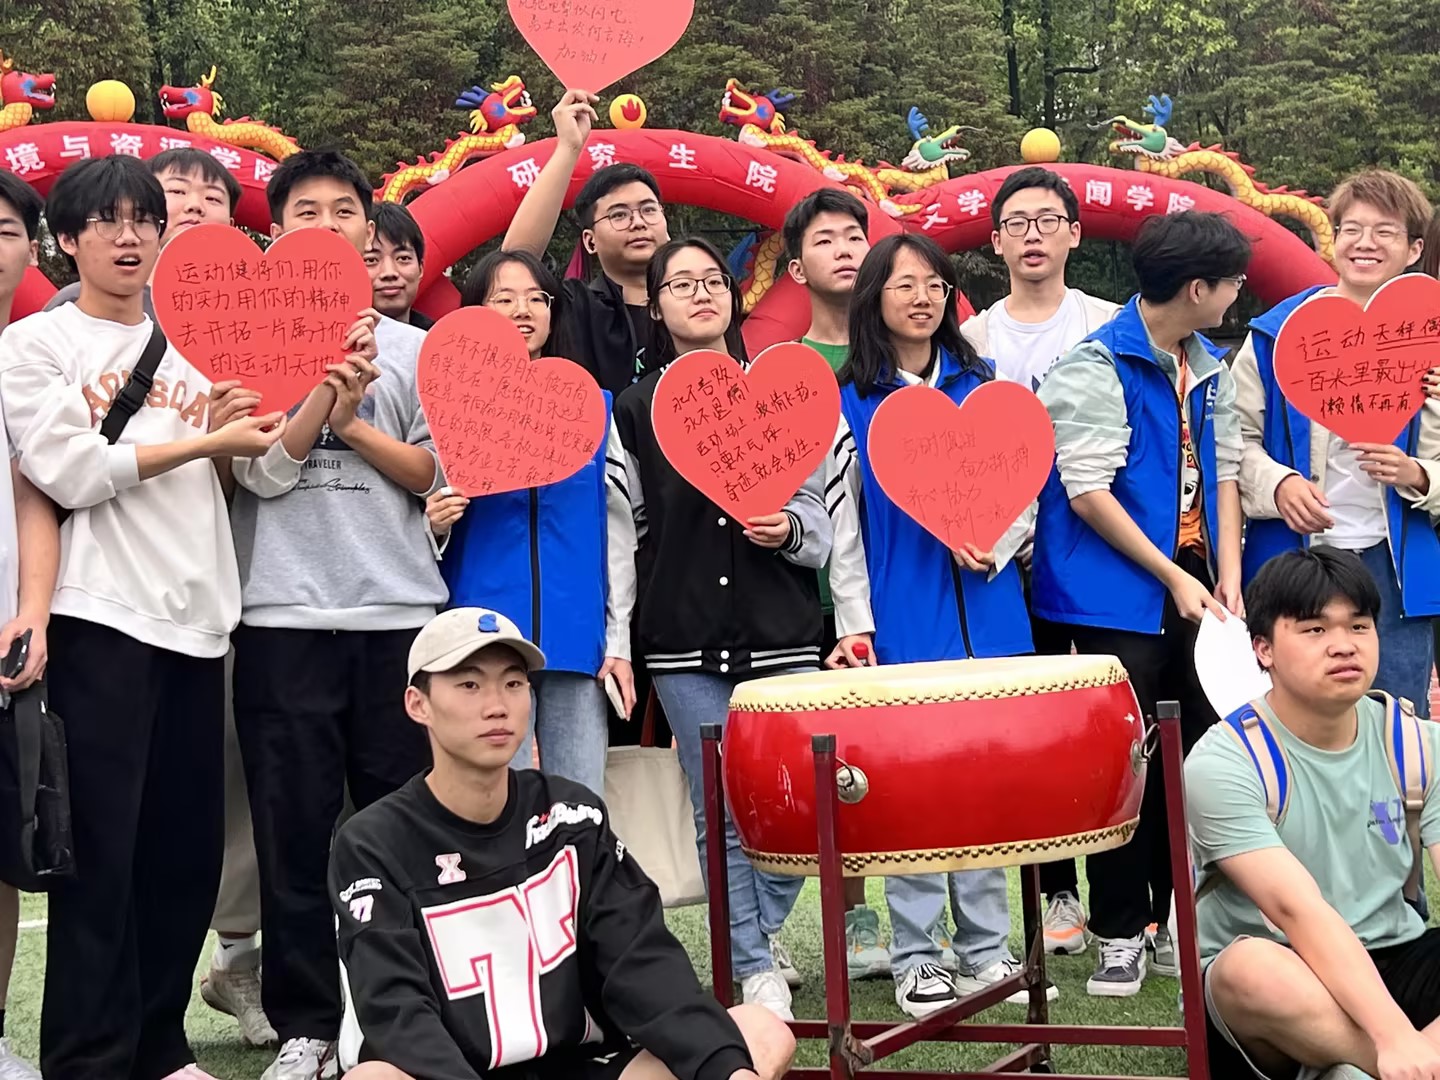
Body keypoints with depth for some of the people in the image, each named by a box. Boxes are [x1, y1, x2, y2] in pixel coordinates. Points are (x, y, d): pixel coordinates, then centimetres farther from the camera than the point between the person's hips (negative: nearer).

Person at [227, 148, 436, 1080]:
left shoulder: (414, 348, 11)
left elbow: (435, 472, 4)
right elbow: (261, 471, -5)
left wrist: (350, 418, -6)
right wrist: (331, 387, -16)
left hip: (400, 611, 1)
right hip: (285, 615, -1)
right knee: (296, 826, 1)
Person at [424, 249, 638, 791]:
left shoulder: (593, 408, 12)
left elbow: (618, 529, 12)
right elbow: (431, 530, 10)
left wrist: (619, 641, 6)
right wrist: (436, 524, -14)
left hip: (578, 643, 2)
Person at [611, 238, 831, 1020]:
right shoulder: (635, 408, 9)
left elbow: (815, 511, 11)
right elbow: (623, 532, 6)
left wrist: (787, 528, -10)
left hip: (782, 633, 1)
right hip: (684, 642, -1)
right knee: (723, 815, 1)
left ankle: (756, 935, 19)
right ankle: (757, 969, 13)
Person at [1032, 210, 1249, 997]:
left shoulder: (1209, 370, 13)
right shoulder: (1096, 366, -10)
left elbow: (1223, 472, 15)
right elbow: (1088, 492, -15)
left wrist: (1227, 575, 1)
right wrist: (1175, 579, -13)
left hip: (1194, 586, 7)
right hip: (1119, 597, -7)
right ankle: (1120, 933, 10)